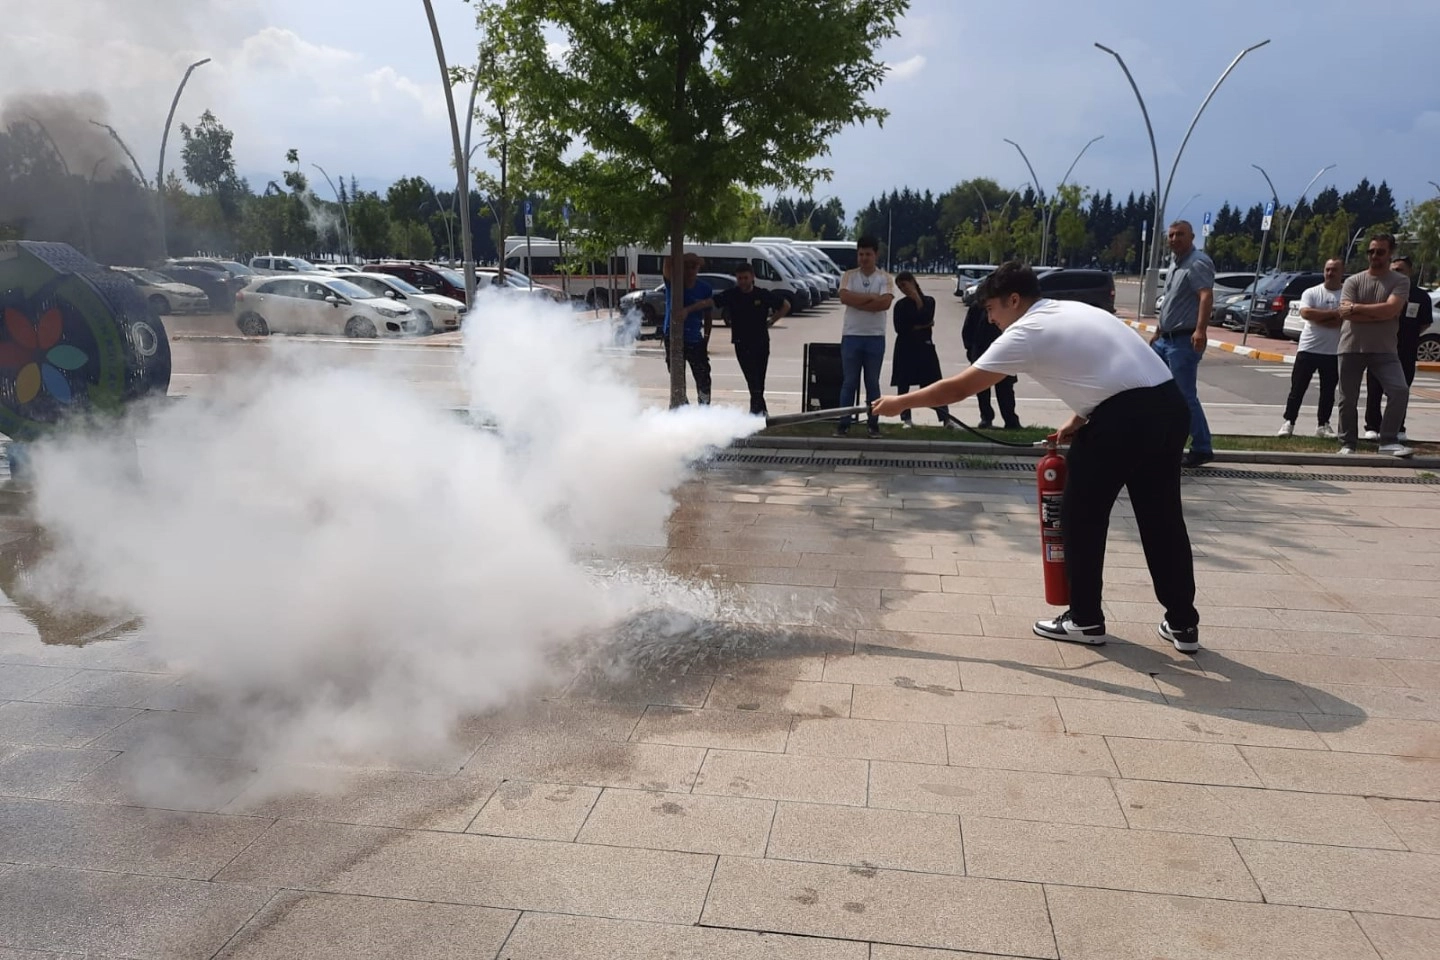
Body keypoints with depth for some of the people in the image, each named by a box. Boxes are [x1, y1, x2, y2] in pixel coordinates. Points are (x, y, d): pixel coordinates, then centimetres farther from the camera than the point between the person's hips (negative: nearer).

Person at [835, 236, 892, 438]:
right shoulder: (848, 275, 5)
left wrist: (857, 301, -12)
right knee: (849, 382, 3)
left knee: (873, 383, 7)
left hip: (875, 337, 0)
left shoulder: (884, 277, 2)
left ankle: (874, 424, 14)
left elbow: (885, 302, -15)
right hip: (851, 336, 0)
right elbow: (844, 297, -14)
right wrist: (871, 296, -12)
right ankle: (844, 423, 7)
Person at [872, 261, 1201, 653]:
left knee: (1082, 518, 8)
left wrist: (901, 402, 8)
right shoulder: (1074, 312, 22)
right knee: (1162, 517, 16)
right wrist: (1080, 419, 16)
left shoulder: (1026, 332, -3)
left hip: (1125, 416, -9)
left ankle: (1085, 619, 18)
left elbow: (959, 388, -1)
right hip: (1169, 405, 9)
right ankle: (1183, 623, 25)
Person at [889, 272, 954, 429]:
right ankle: (906, 419, 5)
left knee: (934, 384, -5)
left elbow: (926, 318, -10)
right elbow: (899, 328, -4)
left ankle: (946, 418, -7)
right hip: (905, 348, 1)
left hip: (925, 346, -1)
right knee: (903, 385, 0)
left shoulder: (928, 301, 8)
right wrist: (922, 326, -4)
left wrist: (918, 301, -4)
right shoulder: (900, 305, 8)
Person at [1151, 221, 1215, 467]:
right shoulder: (1175, 262, 17)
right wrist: (1158, 332, 27)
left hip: (1184, 340, -10)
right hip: (1166, 339, 10)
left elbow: (1207, 296, -28)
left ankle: (1202, 449, -2)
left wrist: (1200, 330, -41)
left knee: (1185, 396, -10)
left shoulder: (1198, 263, -14)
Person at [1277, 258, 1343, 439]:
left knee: (1328, 391, 8)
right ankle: (1288, 423, 6)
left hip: (1333, 352, 0)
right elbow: (1305, 313, -14)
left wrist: (1318, 317, -14)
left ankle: (1323, 425, 18)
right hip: (1308, 349, 0)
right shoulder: (1311, 293, 3)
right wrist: (1334, 313, -15)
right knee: (1297, 388, 1)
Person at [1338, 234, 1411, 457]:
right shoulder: (1353, 281, 5)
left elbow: (1391, 309, -14)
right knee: (1348, 399, 5)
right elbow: (1345, 312, -9)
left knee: (1400, 391, -16)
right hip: (1351, 348, 1)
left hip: (1384, 350, -1)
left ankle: (1388, 441, -8)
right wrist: (1379, 313, -12)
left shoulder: (1400, 281, 2)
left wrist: (1356, 308, -10)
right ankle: (1347, 444, 16)